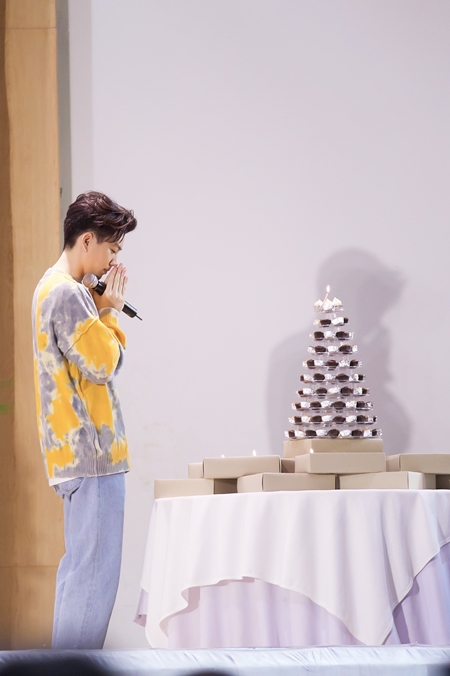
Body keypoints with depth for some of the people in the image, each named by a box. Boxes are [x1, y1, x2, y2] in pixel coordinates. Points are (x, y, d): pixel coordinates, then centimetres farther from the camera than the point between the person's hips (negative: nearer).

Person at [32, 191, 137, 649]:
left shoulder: (56, 288, 17)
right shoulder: (67, 294, -15)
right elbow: (102, 364, -17)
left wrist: (103, 308, 9)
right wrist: (111, 310, -5)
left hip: (77, 451, 11)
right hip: (90, 452, -11)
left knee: (81, 566, 15)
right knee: (95, 569, -10)